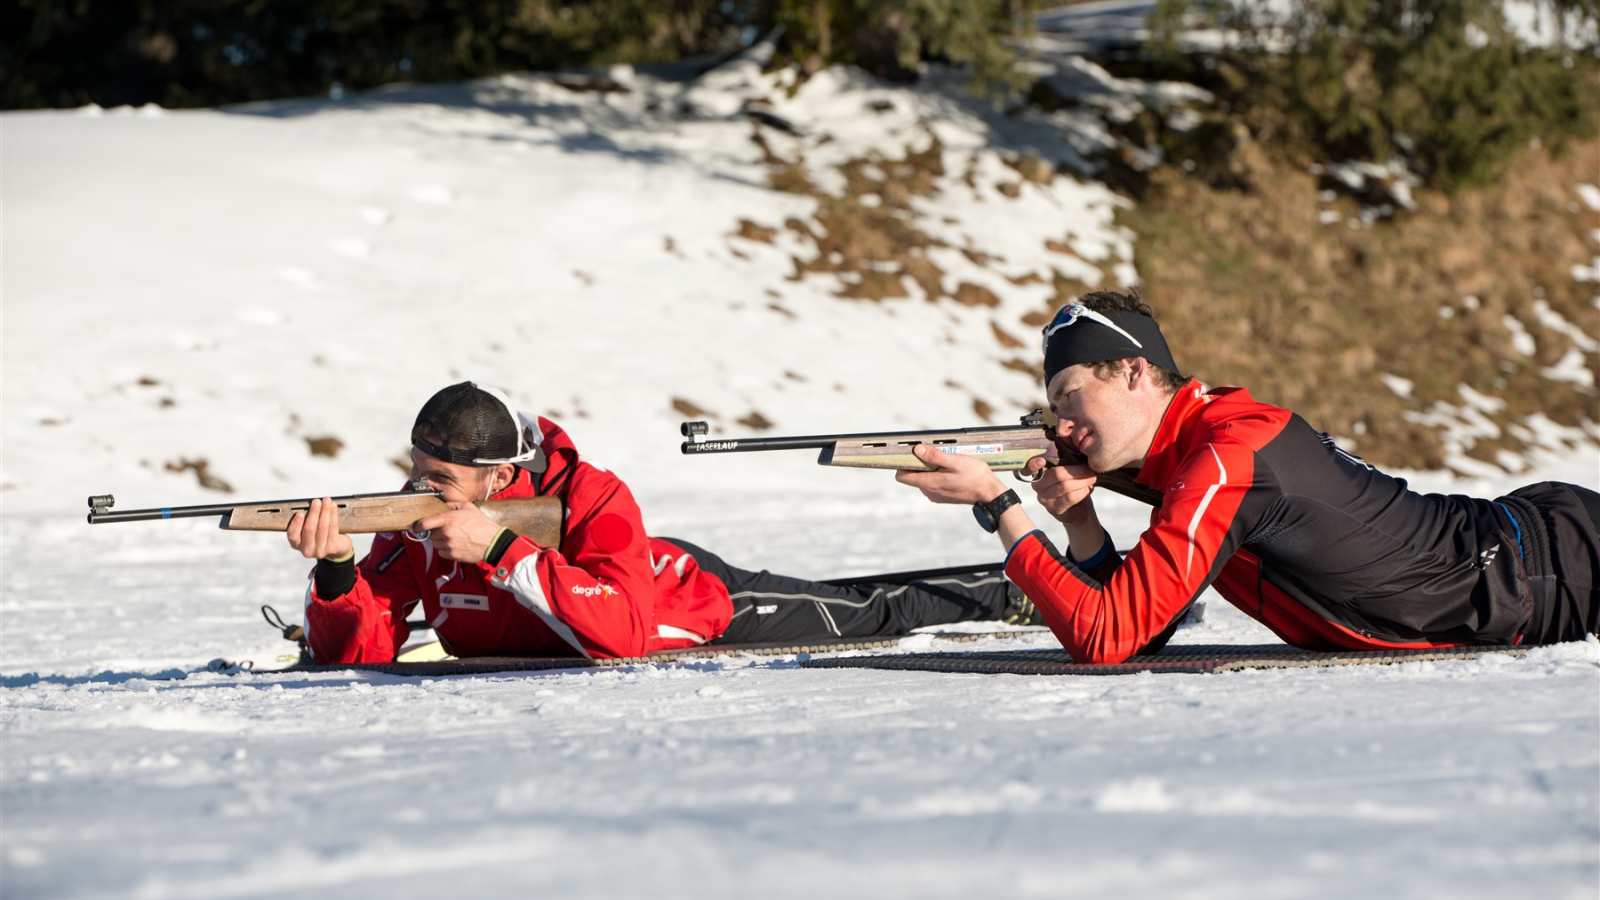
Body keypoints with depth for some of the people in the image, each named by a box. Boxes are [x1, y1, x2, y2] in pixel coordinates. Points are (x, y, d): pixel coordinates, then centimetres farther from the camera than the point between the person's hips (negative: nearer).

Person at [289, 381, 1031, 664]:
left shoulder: (589, 500, -43)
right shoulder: (417, 524, -27)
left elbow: (623, 631, -56)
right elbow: (353, 649, -28)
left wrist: (500, 549, -59)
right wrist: (336, 569, -50)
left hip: (701, 598, -2)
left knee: (875, 615, 18)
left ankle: (1012, 591, 43)